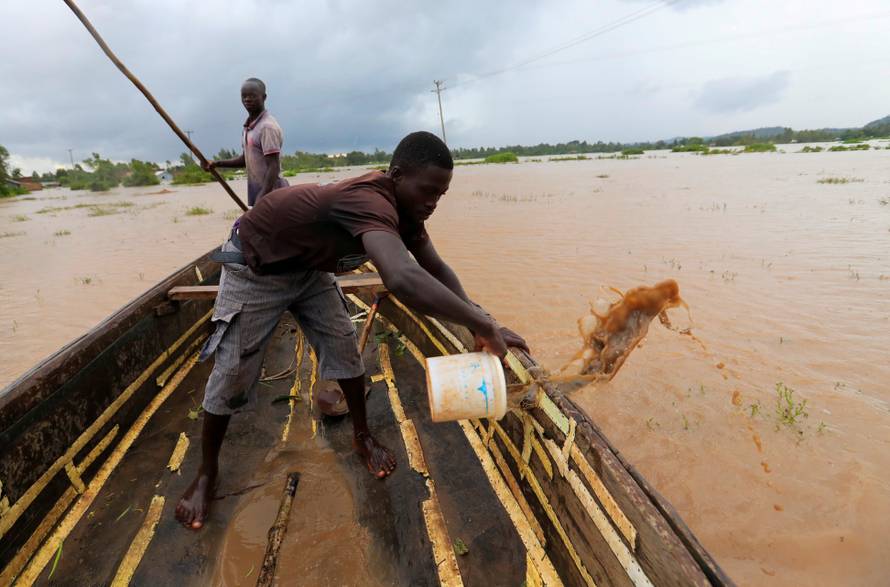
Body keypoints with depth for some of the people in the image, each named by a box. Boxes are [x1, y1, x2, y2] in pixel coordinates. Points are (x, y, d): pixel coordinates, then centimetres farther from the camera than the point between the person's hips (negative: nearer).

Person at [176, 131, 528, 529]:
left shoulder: (403, 206, -13)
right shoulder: (371, 202, -43)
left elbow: (435, 268, -6)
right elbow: (402, 278, -61)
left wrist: (478, 323, -18)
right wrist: (482, 324, -52)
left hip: (307, 267, 7)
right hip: (255, 267, -7)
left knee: (344, 346, 1)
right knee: (232, 372, -1)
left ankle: (362, 437, 21)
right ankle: (206, 472, 20)